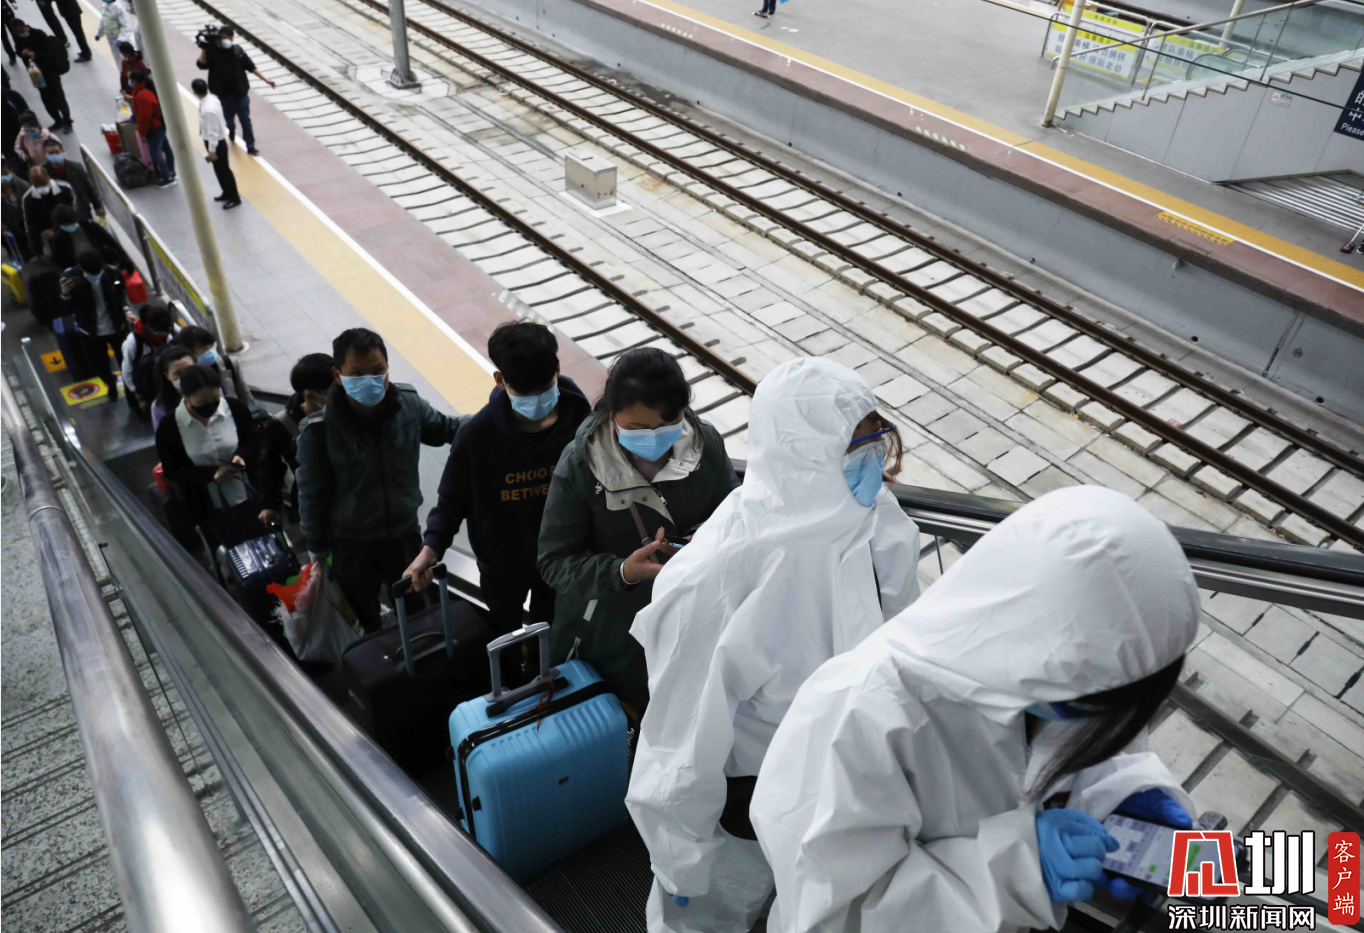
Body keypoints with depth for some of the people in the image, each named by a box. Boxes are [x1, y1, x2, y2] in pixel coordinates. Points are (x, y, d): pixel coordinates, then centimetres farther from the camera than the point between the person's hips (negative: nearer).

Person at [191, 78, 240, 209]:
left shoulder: (208, 110, -33)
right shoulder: (213, 99, -5)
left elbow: (212, 132, -26)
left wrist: (212, 150, -18)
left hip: (215, 142, -9)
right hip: (218, 140, 9)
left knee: (223, 170, 6)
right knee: (219, 169, 23)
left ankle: (234, 198, 21)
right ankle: (227, 192, 40)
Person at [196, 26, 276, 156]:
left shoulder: (238, 50, -3)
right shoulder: (213, 52, -9)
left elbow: (251, 67, 4)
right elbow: (202, 65, -21)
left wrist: (265, 80, 2)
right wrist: (204, 49, -29)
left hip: (240, 92, 1)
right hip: (224, 94, 0)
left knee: (245, 120, 2)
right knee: (229, 118, 16)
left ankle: (250, 146, 11)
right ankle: (232, 130, 51)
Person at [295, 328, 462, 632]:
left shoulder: (408, 404, -16)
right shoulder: (319, 431, -25)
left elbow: (443, 429, 5)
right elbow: (312, 497, -13)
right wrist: (318, 554, -4)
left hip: (405, 535, 3)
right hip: (352, 548, -3)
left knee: (416, 612, 27)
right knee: (365, 626, 20)